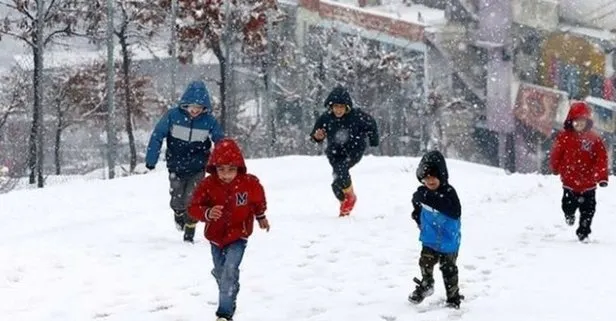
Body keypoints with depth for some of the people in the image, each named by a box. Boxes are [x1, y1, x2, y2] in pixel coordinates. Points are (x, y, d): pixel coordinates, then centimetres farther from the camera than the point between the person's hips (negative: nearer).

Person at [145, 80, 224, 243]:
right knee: (177, 202, 6)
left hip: (197, 169, 0)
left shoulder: (209, 120, -12)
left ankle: (189, 235, 8)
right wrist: (151, 160, -6)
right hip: (176, 168, 0)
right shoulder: (173, 115, -15)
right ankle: (179, 215, 42)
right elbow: (157, 136, -7)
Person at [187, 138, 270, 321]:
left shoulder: (250, 183, -16)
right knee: (221, 273, 19)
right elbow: (193, 208, -17)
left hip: (238, 236, -3)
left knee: (229, 271, -18)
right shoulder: (207, 185, -18)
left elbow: (258, 200, 7)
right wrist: (208, 213, -39)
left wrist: (261, 217, 25)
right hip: (216, 236, 3)